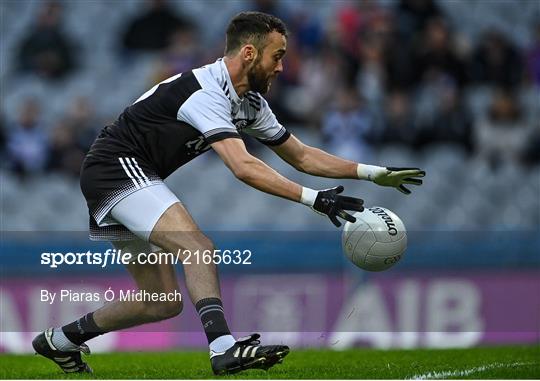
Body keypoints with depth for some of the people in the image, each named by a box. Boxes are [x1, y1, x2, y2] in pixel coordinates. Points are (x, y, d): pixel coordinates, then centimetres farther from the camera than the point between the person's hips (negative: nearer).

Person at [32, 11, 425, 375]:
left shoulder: (250, 103, 7)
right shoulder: (205, 91, -22)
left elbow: (301, 155, 15)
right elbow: (244, 167, -34)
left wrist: (374, 173, 9)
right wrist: (312, 198, -38)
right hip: (118, 166, -10)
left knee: (164, 302, 8)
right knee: (197, 245, -28)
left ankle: (60, 340, 23)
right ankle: (224, 348, -40)